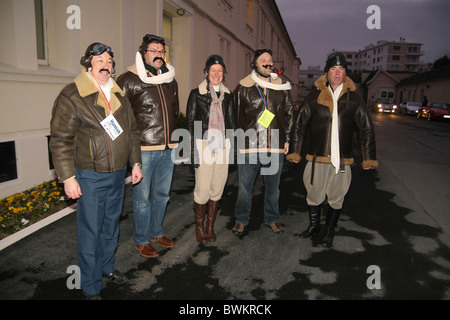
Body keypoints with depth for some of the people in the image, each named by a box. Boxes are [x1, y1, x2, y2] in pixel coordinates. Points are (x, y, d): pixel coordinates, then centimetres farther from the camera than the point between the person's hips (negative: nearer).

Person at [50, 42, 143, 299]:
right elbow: (60, 140, -11)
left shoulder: (119, 95, 10)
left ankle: (106, 266, 40)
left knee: (111, 225, 19)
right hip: (90, 177, -6)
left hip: (118, 174, 6)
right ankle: (91, 287, 20)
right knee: (91, 231, 3)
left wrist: (136, 163, 13)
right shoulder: (72, 96, -10)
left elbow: (132, 131, 16)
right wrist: (68, 177, -14)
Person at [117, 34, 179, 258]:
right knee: (142, 197, 3)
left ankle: (156, 232, 35)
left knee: (162, 193, 16)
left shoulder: (171, 80, 13)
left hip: (168, 148, 6)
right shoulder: (130, 80, -6)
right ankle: (141, 240, 21)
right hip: (144, 148, -6)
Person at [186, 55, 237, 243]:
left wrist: (234, 147, 10)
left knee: (217, 189, 8)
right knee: (203, 190, -4)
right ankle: (199, 226, 18)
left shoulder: (227, 95, 12)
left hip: (223, 146, 4)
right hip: (204, 145, -4)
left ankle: (210, 226, 25)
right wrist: (193, 151, -8)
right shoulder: (197, 94, -1)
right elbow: (190, 123, -3)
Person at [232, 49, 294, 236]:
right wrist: (239, 139, 1)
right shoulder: (243, 87, 1)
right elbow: (235, 115, 4)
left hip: (275, 147, 3)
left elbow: (289, 114, 15)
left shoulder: (282, 87, 8)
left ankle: (272, 218, 33)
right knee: (244, 186, 7)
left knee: (273, 186, 14)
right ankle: (241, 220, 25)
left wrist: (287, 139, 9)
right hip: (249, 146, -2)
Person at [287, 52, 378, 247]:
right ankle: (314, 226, 37)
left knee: (336, 200, 11)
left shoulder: (353, 99, 6)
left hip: (342, 160, 1)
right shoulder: (314, 96, 4)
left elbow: (366, 130, 9)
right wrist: (295, 151, 4)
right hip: (317, 158, 0)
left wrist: (369, 158, 5)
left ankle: (329, 231, 34)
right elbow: (300, 125, 7)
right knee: (314, 196, 11)